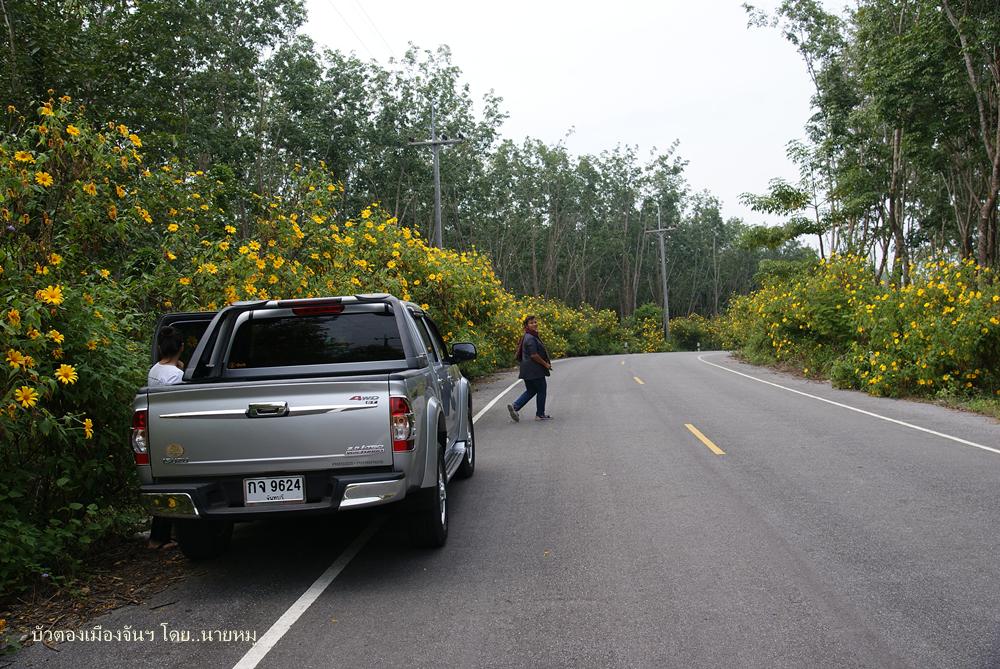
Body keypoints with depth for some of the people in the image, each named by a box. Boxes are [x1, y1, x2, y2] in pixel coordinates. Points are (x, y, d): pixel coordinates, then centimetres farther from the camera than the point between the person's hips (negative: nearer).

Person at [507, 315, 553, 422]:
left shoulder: (533, 336, 15)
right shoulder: (530, 338, -18)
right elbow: (534, 355, -23)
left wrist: (546, 361, 16)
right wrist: (545, 364, -13)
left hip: (528, 370, 10)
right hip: (534, 370, -10)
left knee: (530, 391, 16)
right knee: (541, 391, 3)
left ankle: (514, 406, 5)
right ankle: (540, 414, 12)